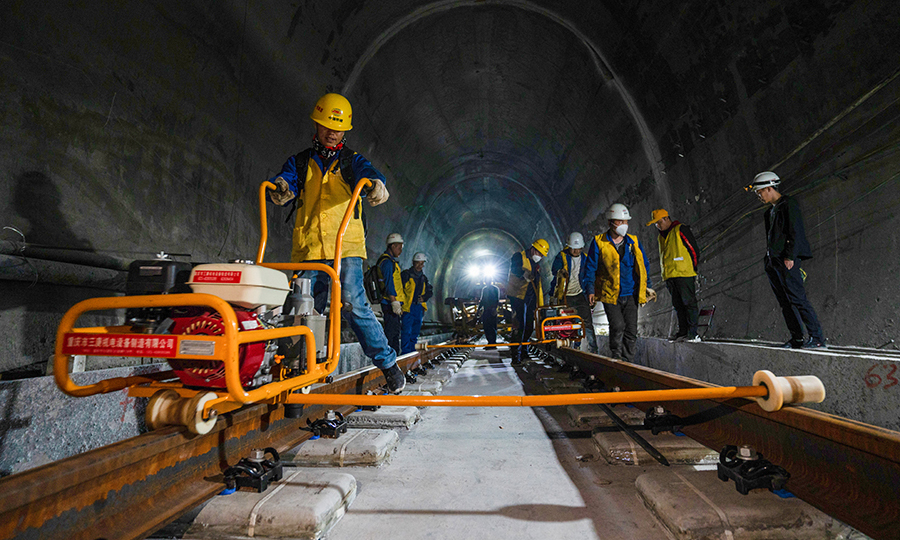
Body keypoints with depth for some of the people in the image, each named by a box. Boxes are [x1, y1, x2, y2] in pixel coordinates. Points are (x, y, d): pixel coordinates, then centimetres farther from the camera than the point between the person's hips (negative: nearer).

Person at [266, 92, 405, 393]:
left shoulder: (351, 160, 16)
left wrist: (376, 183, -32)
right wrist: (280, 189, -25)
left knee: (352, 305, -13)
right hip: (308, 248, 3)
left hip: (346, 246, -2)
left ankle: (388, 363, -3)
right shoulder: (300, 162, 20)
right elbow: (284, 182, 1)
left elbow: (368, 173, -7)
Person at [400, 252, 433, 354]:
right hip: (407, 307, -6)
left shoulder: (423, 278, 17)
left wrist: (424, 298, 3)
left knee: (415, 331, 10)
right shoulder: (406, 274, -2)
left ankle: (412, 352, 19)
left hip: (419, 307, 6)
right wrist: (402, 301, -15)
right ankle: (405, 352, -7)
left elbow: (430, 291, 22)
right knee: (407, 331, -10)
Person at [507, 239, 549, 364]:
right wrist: (524, 273, -43)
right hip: (517, 296, -7)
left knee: (529, 327, 7)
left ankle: (522, 351, 23)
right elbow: (515, 269, -24)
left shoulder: (536, 265, 20)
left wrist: (540, 303, 22)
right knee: (518, 326, -11)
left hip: (530, 299, 7)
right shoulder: (519, 257, -4)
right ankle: (515, 355, -7)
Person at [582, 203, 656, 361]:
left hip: (630, 295, 4)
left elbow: (644, 265, 17)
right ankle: (616, 358, 3)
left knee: (631, 330, 2)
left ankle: (626, 363, 15)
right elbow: (590, 267, -1)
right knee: (617, 326, -15)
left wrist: (647, 286, 10)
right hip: (610, 295, -3)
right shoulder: (598, 243, -2)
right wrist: (590, 290, -9)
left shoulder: (633, 242, 9)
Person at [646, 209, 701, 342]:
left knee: (689, 303, -7)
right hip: (669, 275, 8)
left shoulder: (681, 229, -2)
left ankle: (692, 333, -5)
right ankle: (682, 332, 12)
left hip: (684, 274, -7)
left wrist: (694, 267, -3)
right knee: (678, 305, 8)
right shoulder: (661, 236, 20)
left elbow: (694, 248, -4)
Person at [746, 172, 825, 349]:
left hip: (786, 261, -9)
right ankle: (797, 339, 12)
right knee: (785, 302, 8)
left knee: (798, 299, -9)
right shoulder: (771, 211, 21)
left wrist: (790, 256, -17)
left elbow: (795, 232, -12)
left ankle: (817, 338, -3)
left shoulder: (789, 204, -4)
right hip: (772, 261, 9)